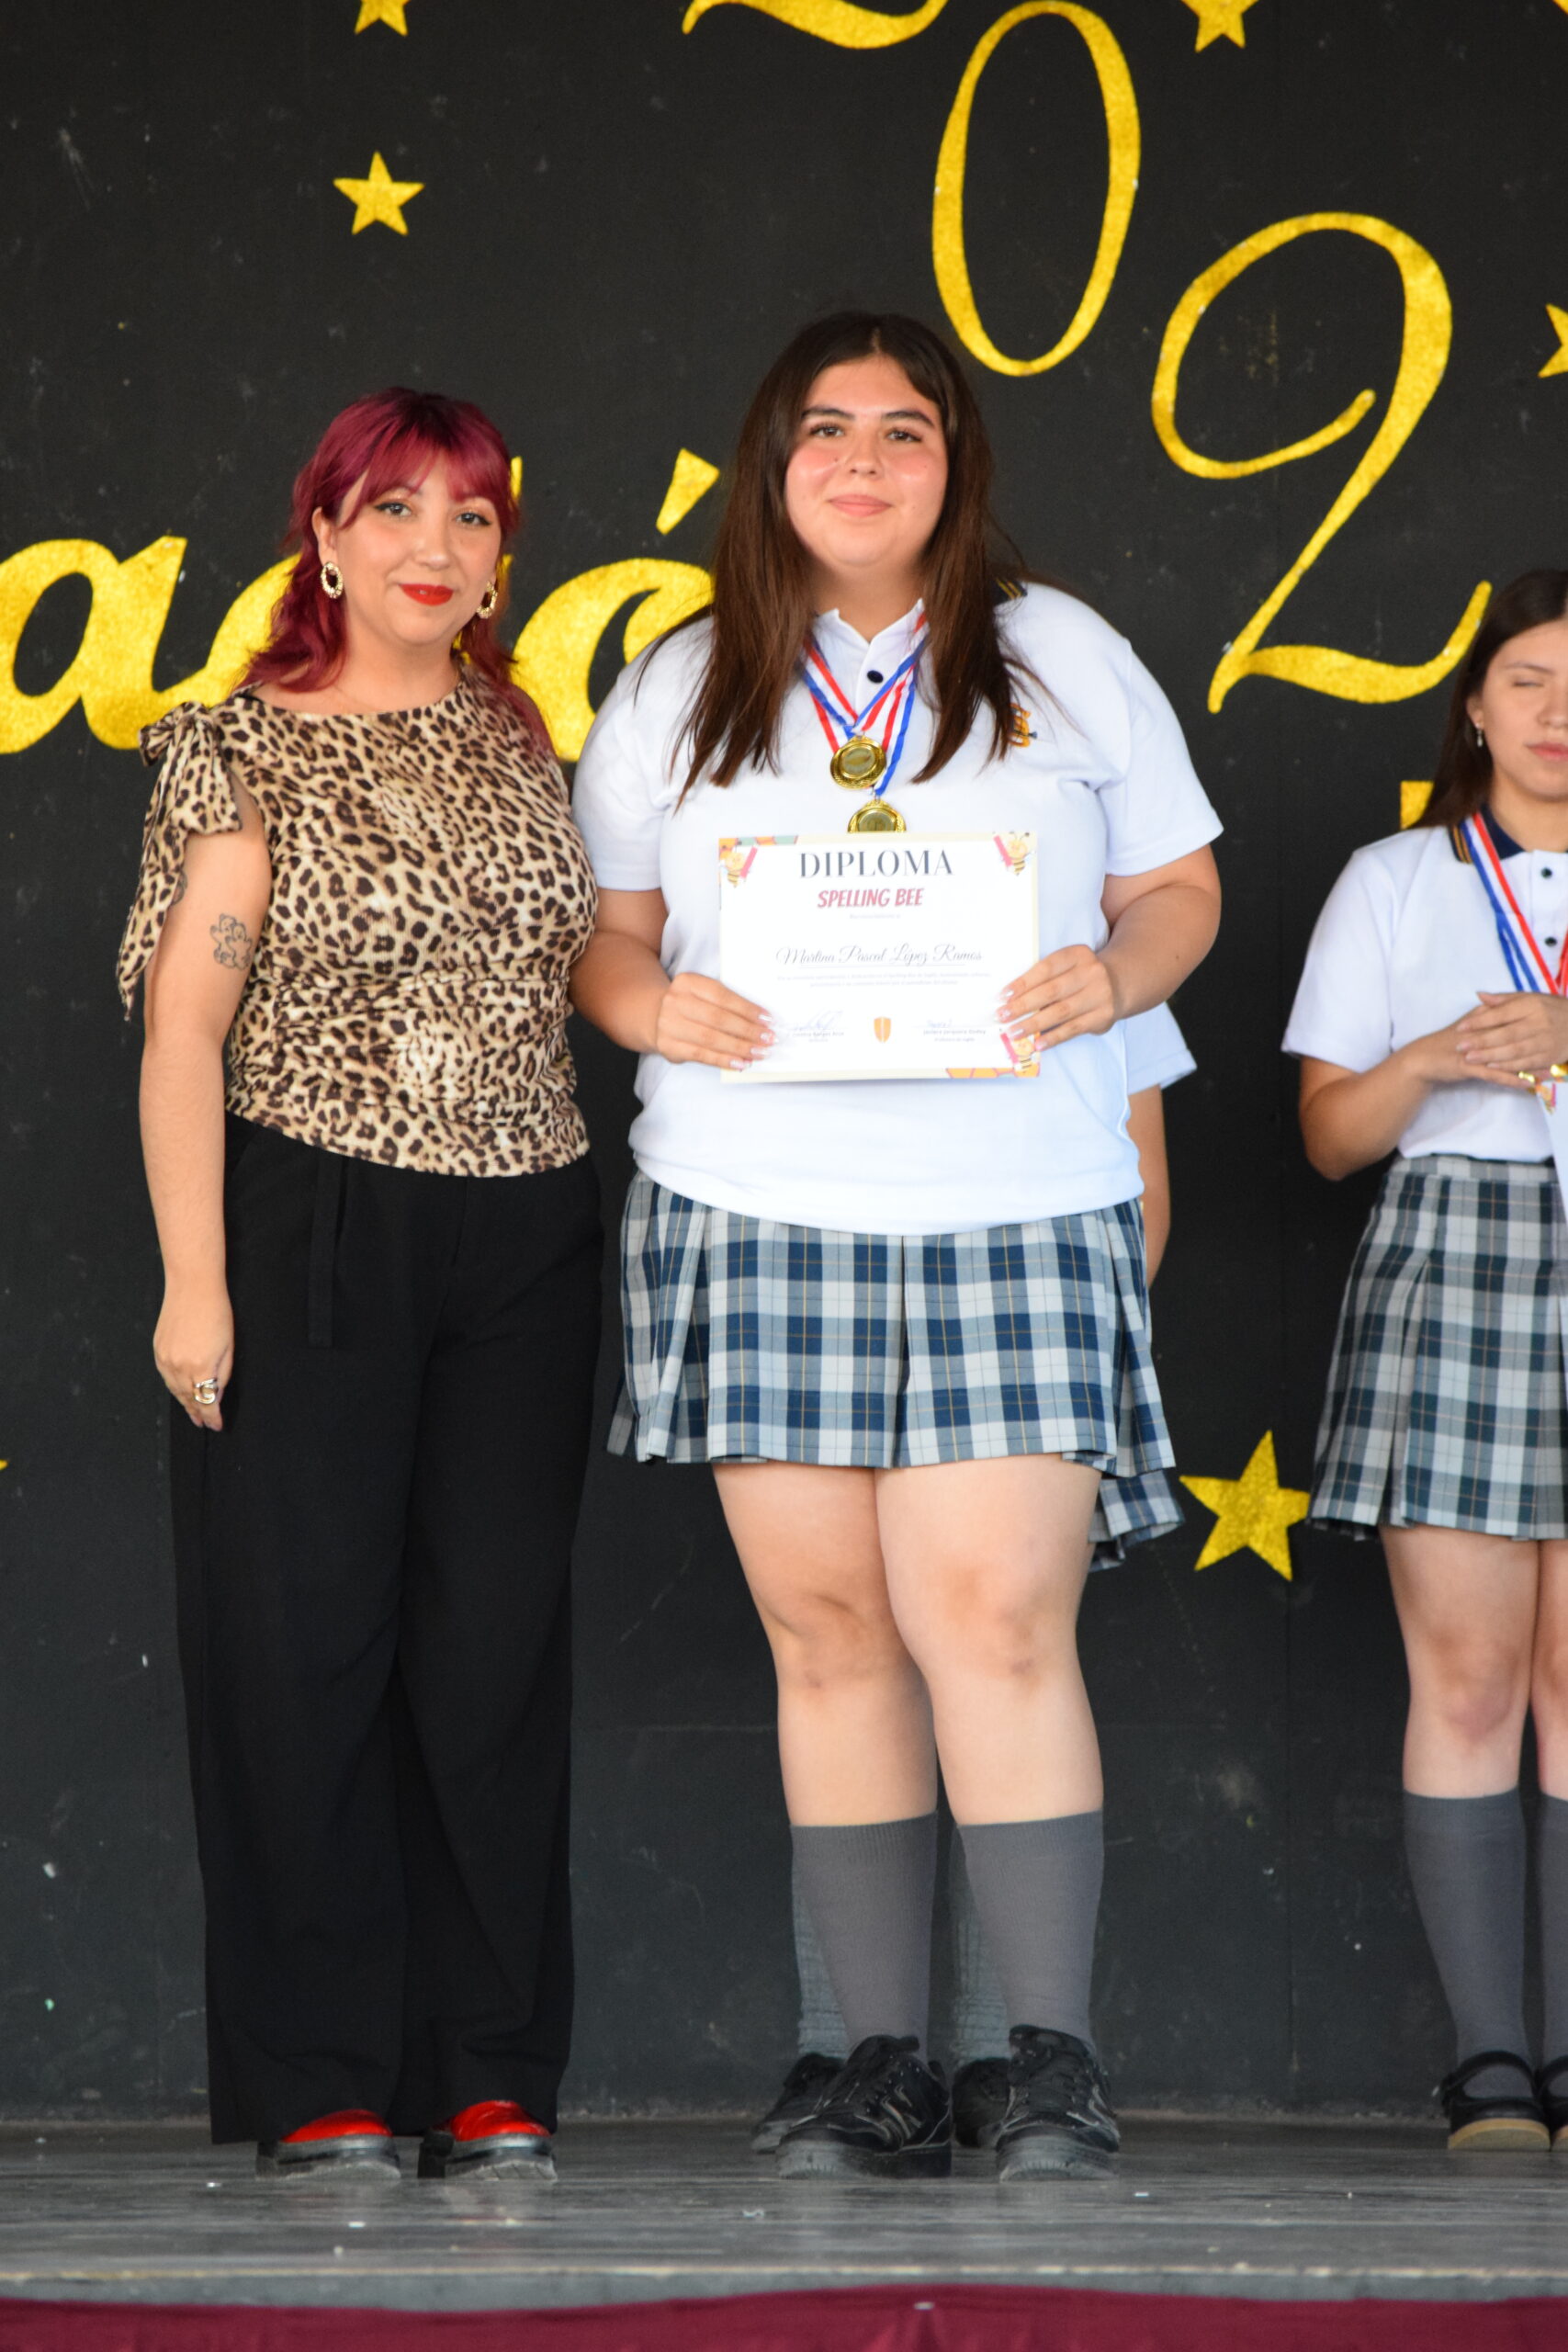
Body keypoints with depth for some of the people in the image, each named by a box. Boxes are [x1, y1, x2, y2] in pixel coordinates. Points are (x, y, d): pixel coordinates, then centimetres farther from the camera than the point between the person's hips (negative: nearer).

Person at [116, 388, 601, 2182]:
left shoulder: (517, 744, 13)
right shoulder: (244, 749, 0)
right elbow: (183, 1020, -5)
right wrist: (194, 1276, -11)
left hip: (521, 1242, 4)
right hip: (313, 1233, -4)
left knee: (496, 1645, 3)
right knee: (302, 1641, -3)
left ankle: (492, 2081, 9)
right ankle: (318, 2088, 3)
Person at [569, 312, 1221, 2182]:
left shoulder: (1062, 660, 11)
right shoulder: (676, 694, 13)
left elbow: (1179, 887, 14)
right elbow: (600, 924, 15)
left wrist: (1113, 978, -8)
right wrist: (652, 1004, -7)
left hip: (1014, 1203, -2)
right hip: (758, 1204, 2)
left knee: (992, 1615, -13)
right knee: (825, 1625, 0)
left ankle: (1055, 2067, -8)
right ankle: (883, 2072, 5)